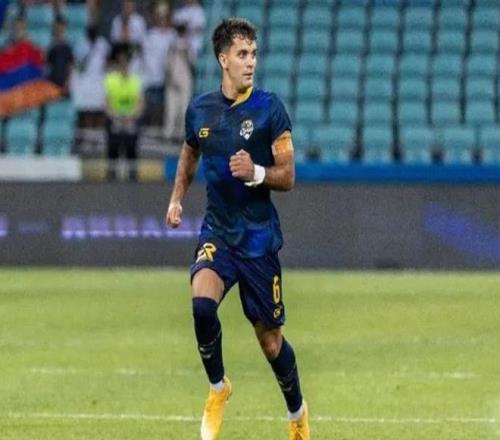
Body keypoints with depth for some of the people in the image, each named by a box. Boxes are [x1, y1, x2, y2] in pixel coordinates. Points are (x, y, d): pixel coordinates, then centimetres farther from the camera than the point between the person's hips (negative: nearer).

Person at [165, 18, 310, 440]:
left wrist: (256, 173, -26)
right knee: (202, 302, -26)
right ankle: (218, 388, -4)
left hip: (259, 235, -2)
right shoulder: (200, 109, 3)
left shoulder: (269, 108, -8)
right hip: (217, 231, 2)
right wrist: (177, 197, 12)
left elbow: (287, 177, -7)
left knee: (269, 338, 5)